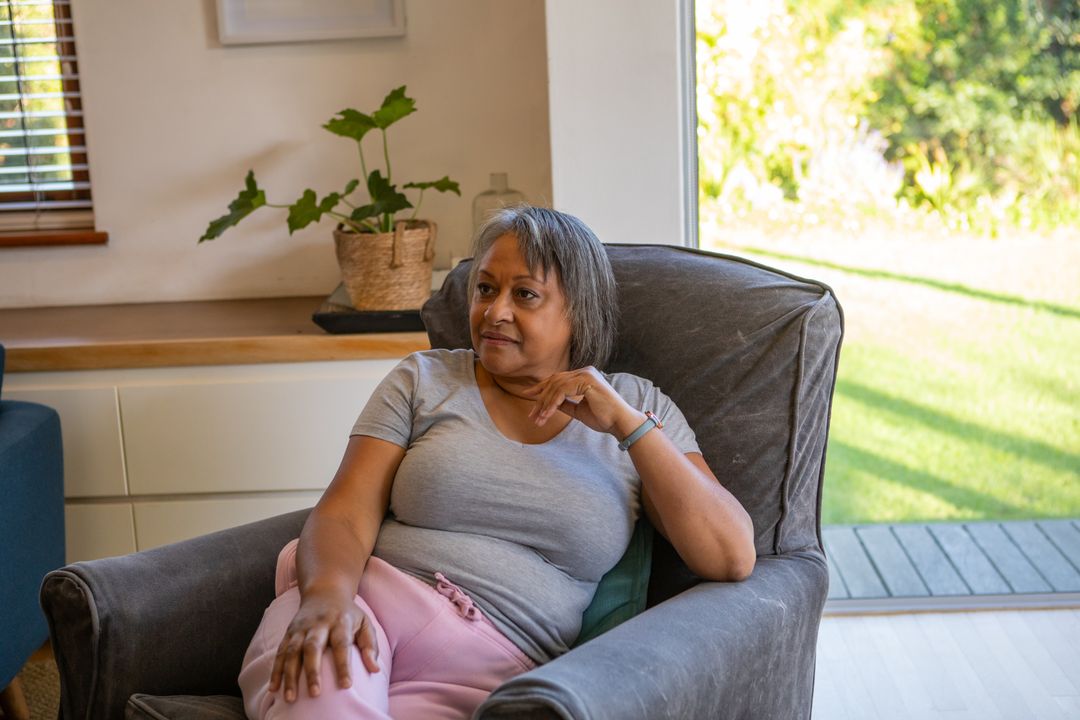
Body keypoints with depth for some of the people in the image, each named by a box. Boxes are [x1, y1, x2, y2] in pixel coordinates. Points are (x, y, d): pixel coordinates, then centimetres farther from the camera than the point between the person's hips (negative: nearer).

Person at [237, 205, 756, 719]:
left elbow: (733, 559, 0)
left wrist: (626, 423, -8)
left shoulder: (635, 406, 11)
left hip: (489, 665, -1)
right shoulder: (422, 380, 13)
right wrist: (327, 595, -22)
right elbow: (344, 514, 1)